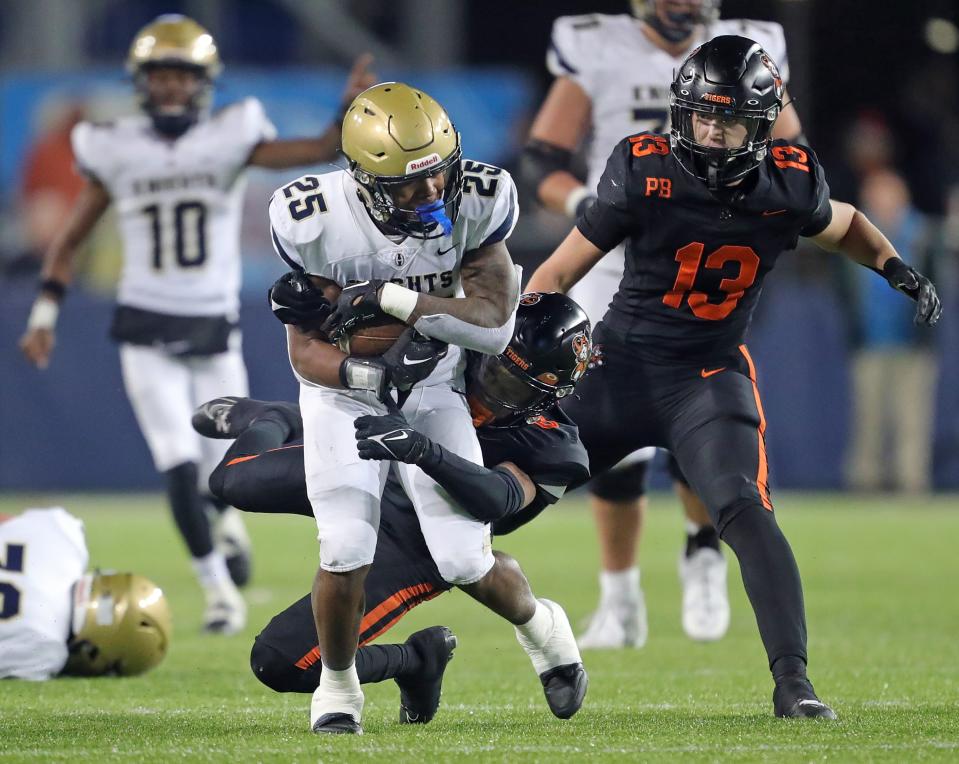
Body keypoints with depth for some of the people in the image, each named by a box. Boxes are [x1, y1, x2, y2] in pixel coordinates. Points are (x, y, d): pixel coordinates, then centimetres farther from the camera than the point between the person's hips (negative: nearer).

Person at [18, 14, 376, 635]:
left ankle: (227, 522, 38)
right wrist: (45, 313, 2)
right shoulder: (115, 152, 0)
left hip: (215, 330, 0)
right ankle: (219, 587, 6)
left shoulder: (230, 139, -4)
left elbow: (316, 153, -16)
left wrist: (348, 113, -34)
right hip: (146, 332, 0)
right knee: (180, 466, -10)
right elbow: (71, 241, 9)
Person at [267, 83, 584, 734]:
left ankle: (538, 624, 31)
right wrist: (371, 372, -40)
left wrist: (392, 297, -34)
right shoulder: (318, 222, -26)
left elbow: (495, 325, -24)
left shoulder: (476, 202, -22)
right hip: (346, 389, -1)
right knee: (346, 552, -19)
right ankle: (338, 685, 10)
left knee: (468, 564, -5)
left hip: (433, 388, 1)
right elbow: (305, 350, -19)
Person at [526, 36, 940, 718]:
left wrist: (897, 269, 1)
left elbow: (844, 226, 17)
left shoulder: (788, 186, -9)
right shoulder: (645, 172, -16)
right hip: (620, 365, 0)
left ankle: (793, 681, -20)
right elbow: (559, 274, -8)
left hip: (709, 378, 0)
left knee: (744, 511, -23)